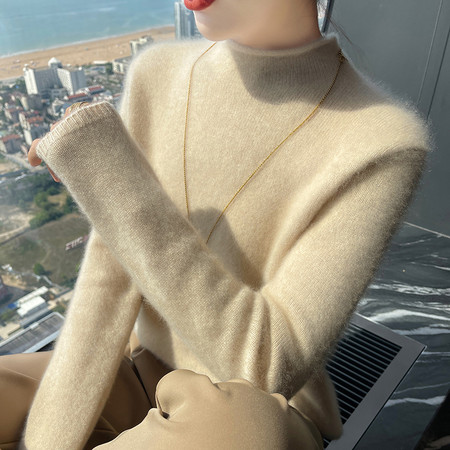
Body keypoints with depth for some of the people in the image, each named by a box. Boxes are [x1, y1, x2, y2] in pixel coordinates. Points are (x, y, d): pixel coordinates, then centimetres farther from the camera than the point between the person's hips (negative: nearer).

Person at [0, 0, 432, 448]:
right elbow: (111, 278, -12)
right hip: (157, 374, 4)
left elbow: (271, 367, -31)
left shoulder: (386, 145, -25)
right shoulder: (159, 76, -9)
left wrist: (102, 163, -31)